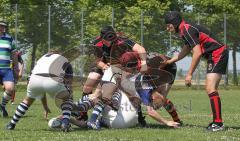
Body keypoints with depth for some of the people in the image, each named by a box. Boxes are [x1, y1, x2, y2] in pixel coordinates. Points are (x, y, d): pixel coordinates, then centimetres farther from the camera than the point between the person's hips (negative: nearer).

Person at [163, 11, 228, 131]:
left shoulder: (187, 30, -15)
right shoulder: (184, 31, 16)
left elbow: (197, 53, -20)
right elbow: (185, 51, 29)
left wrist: (189, 74, -15)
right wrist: (168, 61, 29)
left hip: (218, 54, -11)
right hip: (214, 57, 11)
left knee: (210, 89, -17)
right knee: (210, 89, 12)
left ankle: (218, 123, -19)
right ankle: (216, 121, 14)